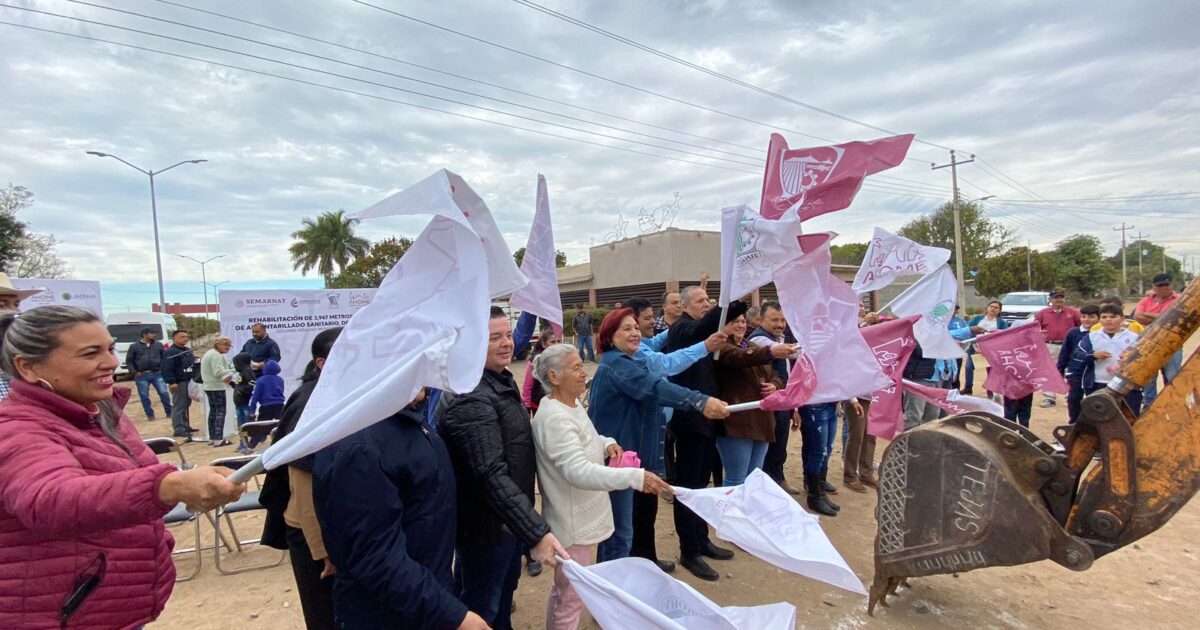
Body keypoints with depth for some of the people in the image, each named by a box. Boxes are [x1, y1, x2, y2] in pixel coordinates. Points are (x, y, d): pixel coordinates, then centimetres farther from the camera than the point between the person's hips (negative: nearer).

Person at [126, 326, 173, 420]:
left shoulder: (158, 345, 7)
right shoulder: (134, 346, 2)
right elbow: (129, 361, 5)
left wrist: (162, 369, 1)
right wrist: (134, 372, -5)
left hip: (157, 374, 1)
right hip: (141, 376, -1)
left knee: (164, 393, -2)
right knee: (144, 396, 5)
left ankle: (169, 412, 10)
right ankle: (150, 414, 16)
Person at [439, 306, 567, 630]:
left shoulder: (502, 380, 3)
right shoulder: (471, 399, -29)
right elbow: (491, 475, -36)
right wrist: (537, 532, -38)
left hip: (508, 520, 9)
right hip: (487, 527, -9)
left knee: (503, 596, 28)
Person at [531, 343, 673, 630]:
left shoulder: (571, 404, 4)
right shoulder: (554, 418, -28)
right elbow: (579, 472, -36)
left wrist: (606, 443, -2)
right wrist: (635, 477, -42)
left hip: (584, 516, 10)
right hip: (574, 522, -10)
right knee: (570, 598, 8)